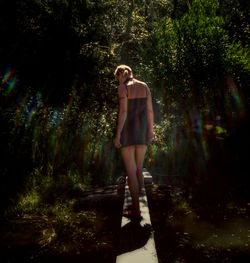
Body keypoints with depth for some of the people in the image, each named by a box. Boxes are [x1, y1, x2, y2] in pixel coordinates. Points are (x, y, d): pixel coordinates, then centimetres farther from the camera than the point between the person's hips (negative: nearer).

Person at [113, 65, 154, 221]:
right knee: (138, 169, 15)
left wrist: (117, 135, -12)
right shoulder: (144, 86, 11)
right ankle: (136, 204, 26)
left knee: (130, 171, 2)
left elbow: (123, 111, -15)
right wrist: (151, 130, 17)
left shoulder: (123, 87, -5)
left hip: (128, 130, -5)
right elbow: (150, 110, 9)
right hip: (143, 130, 6)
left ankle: (136, 211, 7)